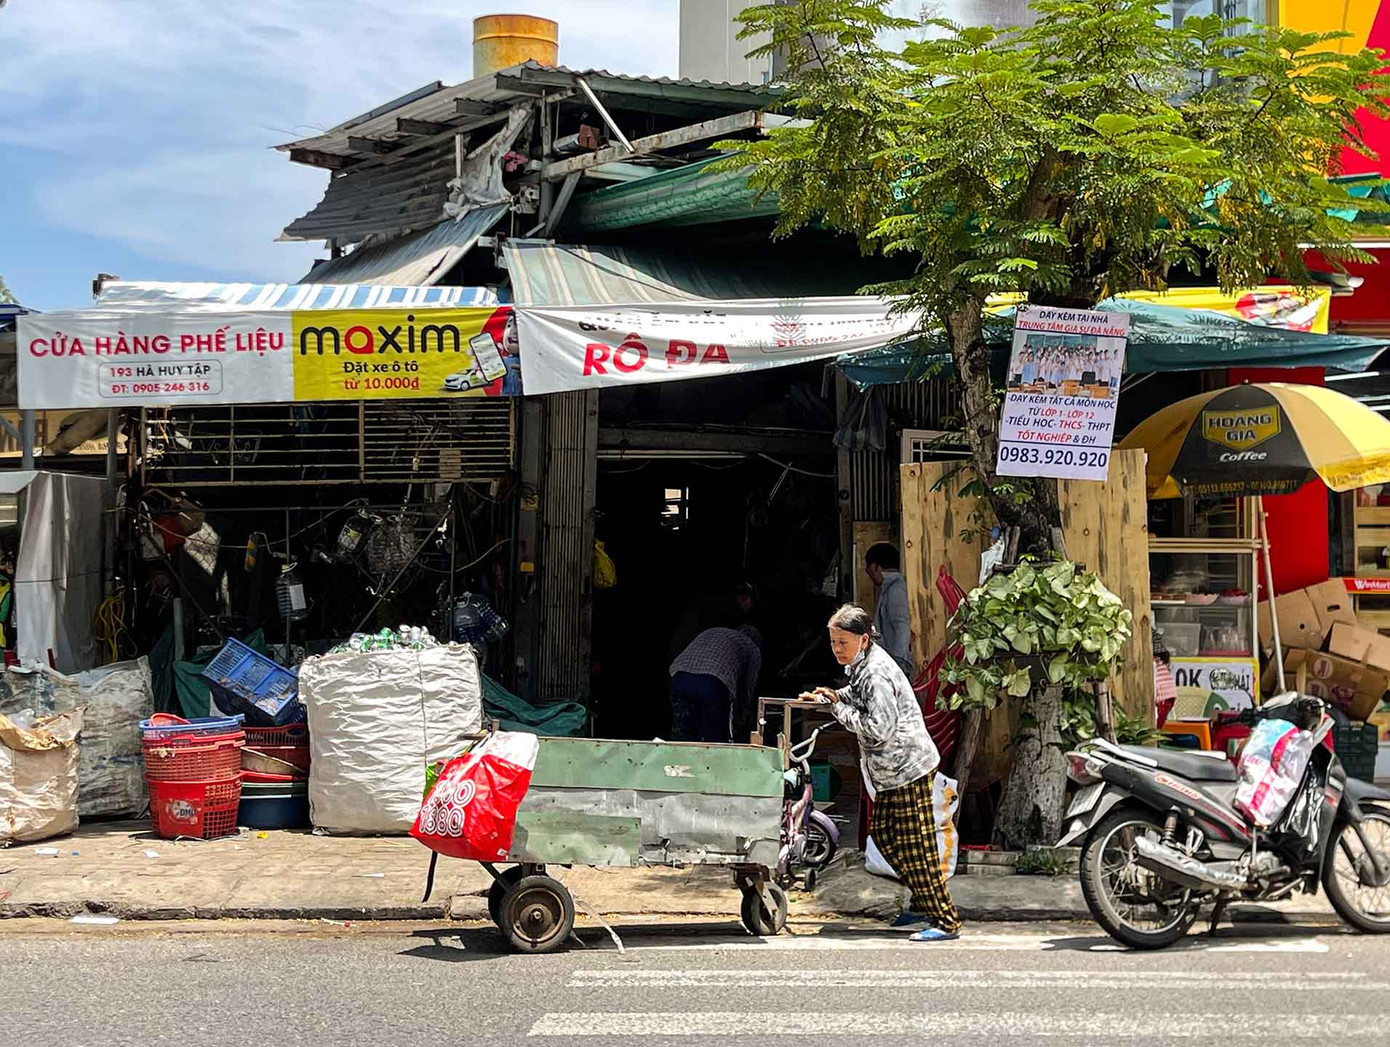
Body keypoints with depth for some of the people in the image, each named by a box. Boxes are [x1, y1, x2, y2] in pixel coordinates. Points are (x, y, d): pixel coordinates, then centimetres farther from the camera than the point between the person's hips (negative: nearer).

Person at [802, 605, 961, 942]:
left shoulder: (876, 674, -21)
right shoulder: (862, 664, 9)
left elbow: (879, 728, -26)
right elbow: (858, 695, 29)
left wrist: (840, 708, -16)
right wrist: (833, 696, 11)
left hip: (908, 768, -11)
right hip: (893, 770, 11)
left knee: (915, 846, -8)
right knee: (884, 835, 17)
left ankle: (946, 921, -4)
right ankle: (923, 904, 28)